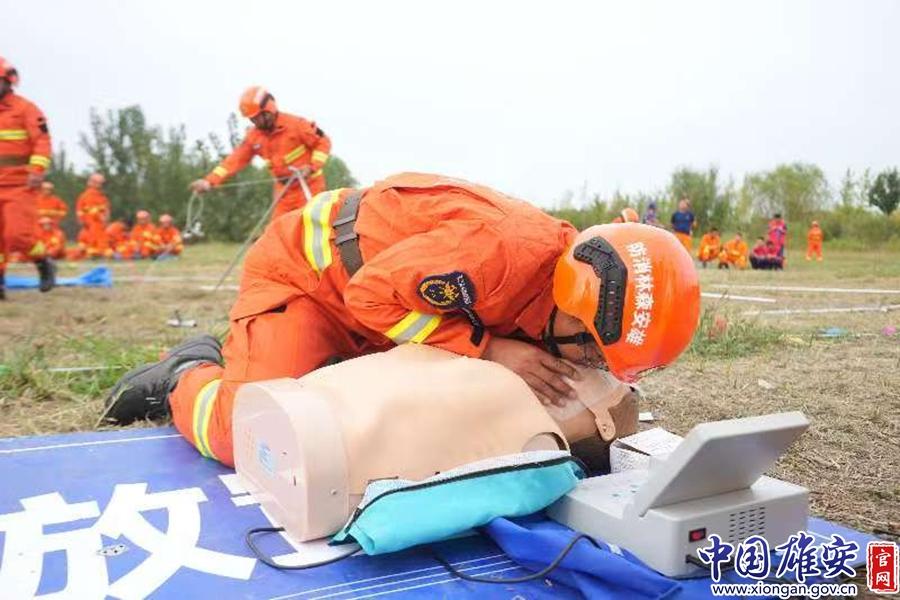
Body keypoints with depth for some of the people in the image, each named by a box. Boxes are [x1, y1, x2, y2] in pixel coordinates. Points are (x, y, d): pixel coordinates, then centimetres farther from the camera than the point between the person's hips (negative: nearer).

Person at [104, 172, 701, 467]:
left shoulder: (553, 283, -8)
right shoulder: (509, 246, -37)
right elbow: (375, 295, -30)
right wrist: (488, 349, -28)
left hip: (366, 309, 8)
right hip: (305, 270, -8)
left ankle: (218, 365, 26)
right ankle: (187, 378, 16)